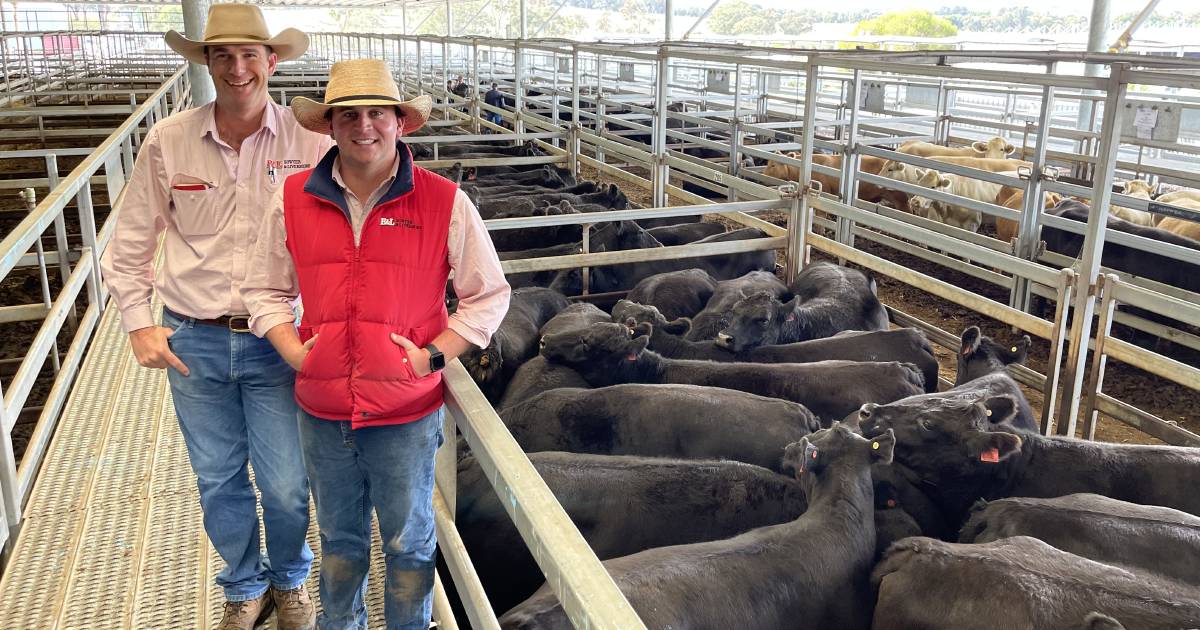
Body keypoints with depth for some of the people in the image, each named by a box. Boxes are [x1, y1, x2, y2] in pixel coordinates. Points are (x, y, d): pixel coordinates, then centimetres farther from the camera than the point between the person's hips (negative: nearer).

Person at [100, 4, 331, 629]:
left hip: (277, 342, -2)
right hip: (192, 343, 2)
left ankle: (289, 580, 37)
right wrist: (138, 324, 3)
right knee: (218, 483, 15)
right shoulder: (167, 141, -2)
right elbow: (130, 243, 7)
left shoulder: (310, 141, -8)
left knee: (286, 488, 6)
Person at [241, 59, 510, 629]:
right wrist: (295, 353, -5)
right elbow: (265, 290, 9)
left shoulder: (445, 202, -10)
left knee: (408, 541, 16)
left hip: (407, 414, -2)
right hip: (322, 411, 3)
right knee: (339, 537, 24)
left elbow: (489, 295, -2)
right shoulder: (293, 200, -2)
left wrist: (433, 356, -11)